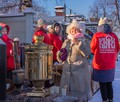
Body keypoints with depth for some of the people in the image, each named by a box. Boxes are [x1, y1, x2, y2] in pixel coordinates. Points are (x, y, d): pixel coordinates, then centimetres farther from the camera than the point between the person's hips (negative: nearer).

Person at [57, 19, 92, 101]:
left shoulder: (83, 41, 2)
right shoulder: (66, 42, 13)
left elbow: (87, 53, -18)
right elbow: (60, 58, 18)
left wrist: (78, 43, -25)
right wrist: (60, 55, -4)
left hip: (80, 71, -4)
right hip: (67, 71, 4)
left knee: (80, 92, 1)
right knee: (67, 92, 10)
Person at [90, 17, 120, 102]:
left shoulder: (97, 35, -10)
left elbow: (92, 48, 1)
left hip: (100, 64, -3)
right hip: (111, 65, 3)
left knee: (102, 84, 8)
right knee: (109, 83, 17)